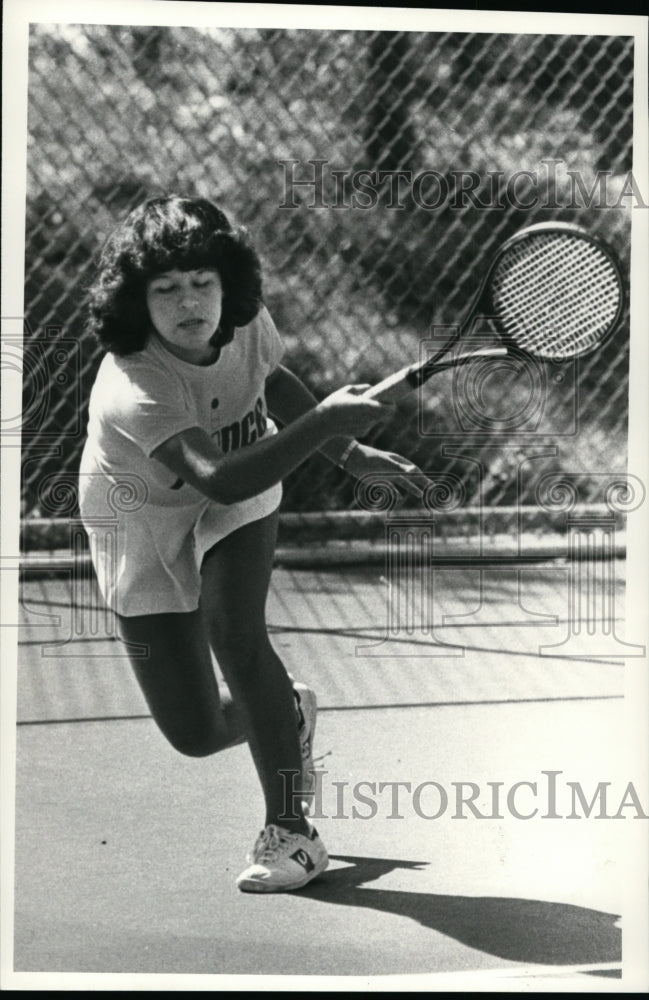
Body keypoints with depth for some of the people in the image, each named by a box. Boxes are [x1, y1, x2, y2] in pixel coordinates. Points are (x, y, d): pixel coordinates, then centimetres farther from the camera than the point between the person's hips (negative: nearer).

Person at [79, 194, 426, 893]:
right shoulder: (131, 389, -37)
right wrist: (325, 421, -52)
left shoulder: (246, 323, -17)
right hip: (143, 527, -3)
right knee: (195, 734, -4)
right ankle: (290, 714, 32)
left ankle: (290, 829, -12)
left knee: (234, 632, -27)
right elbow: (218, 478, -50)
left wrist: (348, 453, 5)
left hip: (238, 514, 3)